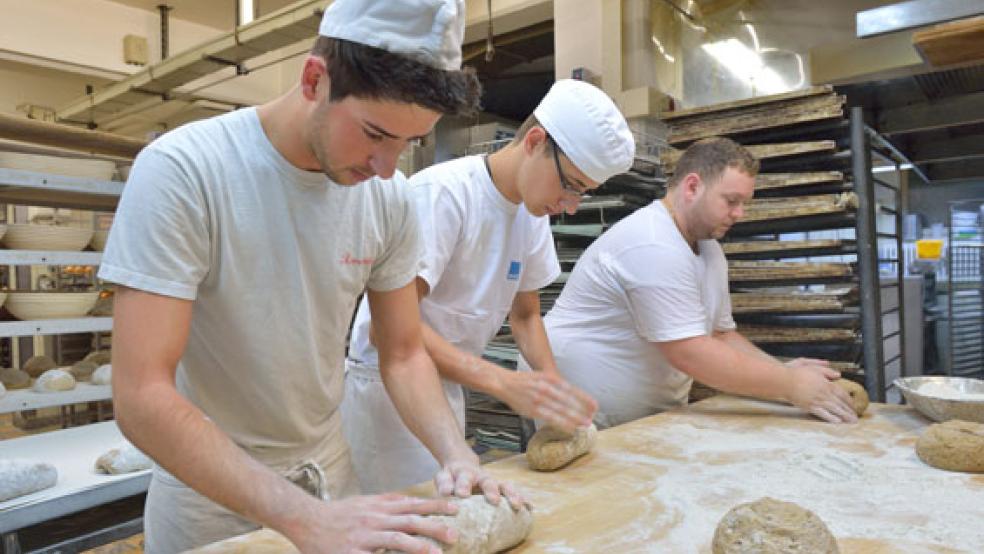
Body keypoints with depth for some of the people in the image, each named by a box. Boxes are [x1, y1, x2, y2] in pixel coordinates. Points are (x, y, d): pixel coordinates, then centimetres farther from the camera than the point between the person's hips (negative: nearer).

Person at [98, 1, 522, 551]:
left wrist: (457, 454, -19)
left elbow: (404, 355, -3)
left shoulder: (390, 196, -11)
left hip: (329, 468, 4)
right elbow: (142, 398, -27)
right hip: (207, 485, -3)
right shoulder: (179, 170, -24)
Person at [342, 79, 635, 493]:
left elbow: (525, 315, 12)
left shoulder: (533, 214, 2)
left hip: (450, 388, 7)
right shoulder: (441, 191, -21)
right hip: (389, 384, -7)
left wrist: (555, 388, -6)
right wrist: (506, 383, -34)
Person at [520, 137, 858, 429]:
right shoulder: (652, 246, -23)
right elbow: (690, 353, -26)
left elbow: (721, 335, 12)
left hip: (654, 414, 8)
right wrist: (791, 386, -19)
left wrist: (781, 371, -4)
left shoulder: (709, 249, 8)